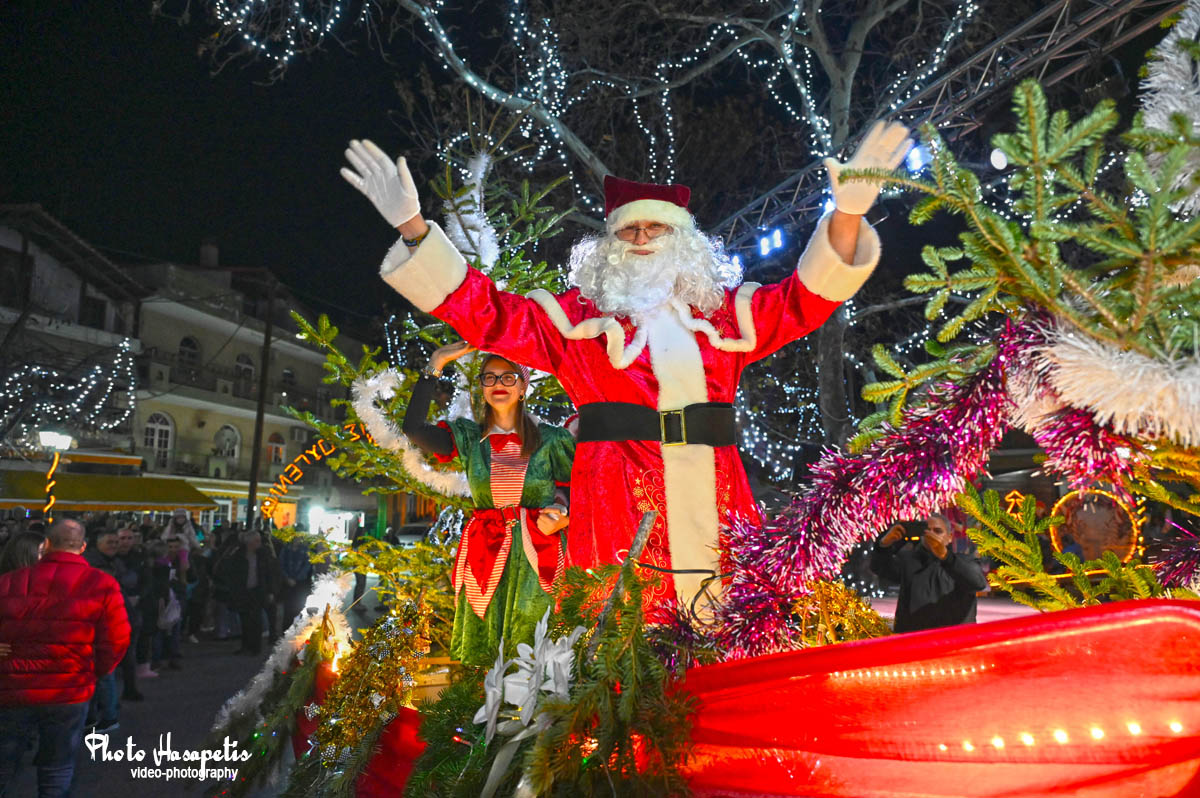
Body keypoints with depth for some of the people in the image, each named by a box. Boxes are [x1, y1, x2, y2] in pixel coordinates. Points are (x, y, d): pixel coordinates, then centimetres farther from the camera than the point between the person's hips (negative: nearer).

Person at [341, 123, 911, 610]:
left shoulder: (723, 312, 19)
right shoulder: (578, 316, 13)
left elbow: (806, 298, 15)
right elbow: (486, 311, 7)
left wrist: (847, 214, 0)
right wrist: (414, 227, -2)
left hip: (715, 499, 3)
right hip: (619, 503, -2)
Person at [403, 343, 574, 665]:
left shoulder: (550, 440, 5)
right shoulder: (469, 438, 7)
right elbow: (413, 427, -7)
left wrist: (567, 515, -11)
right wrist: (435, 365, -6)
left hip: (537, 558, -1)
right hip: (484, 558, 1)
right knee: (477, 656, 1)